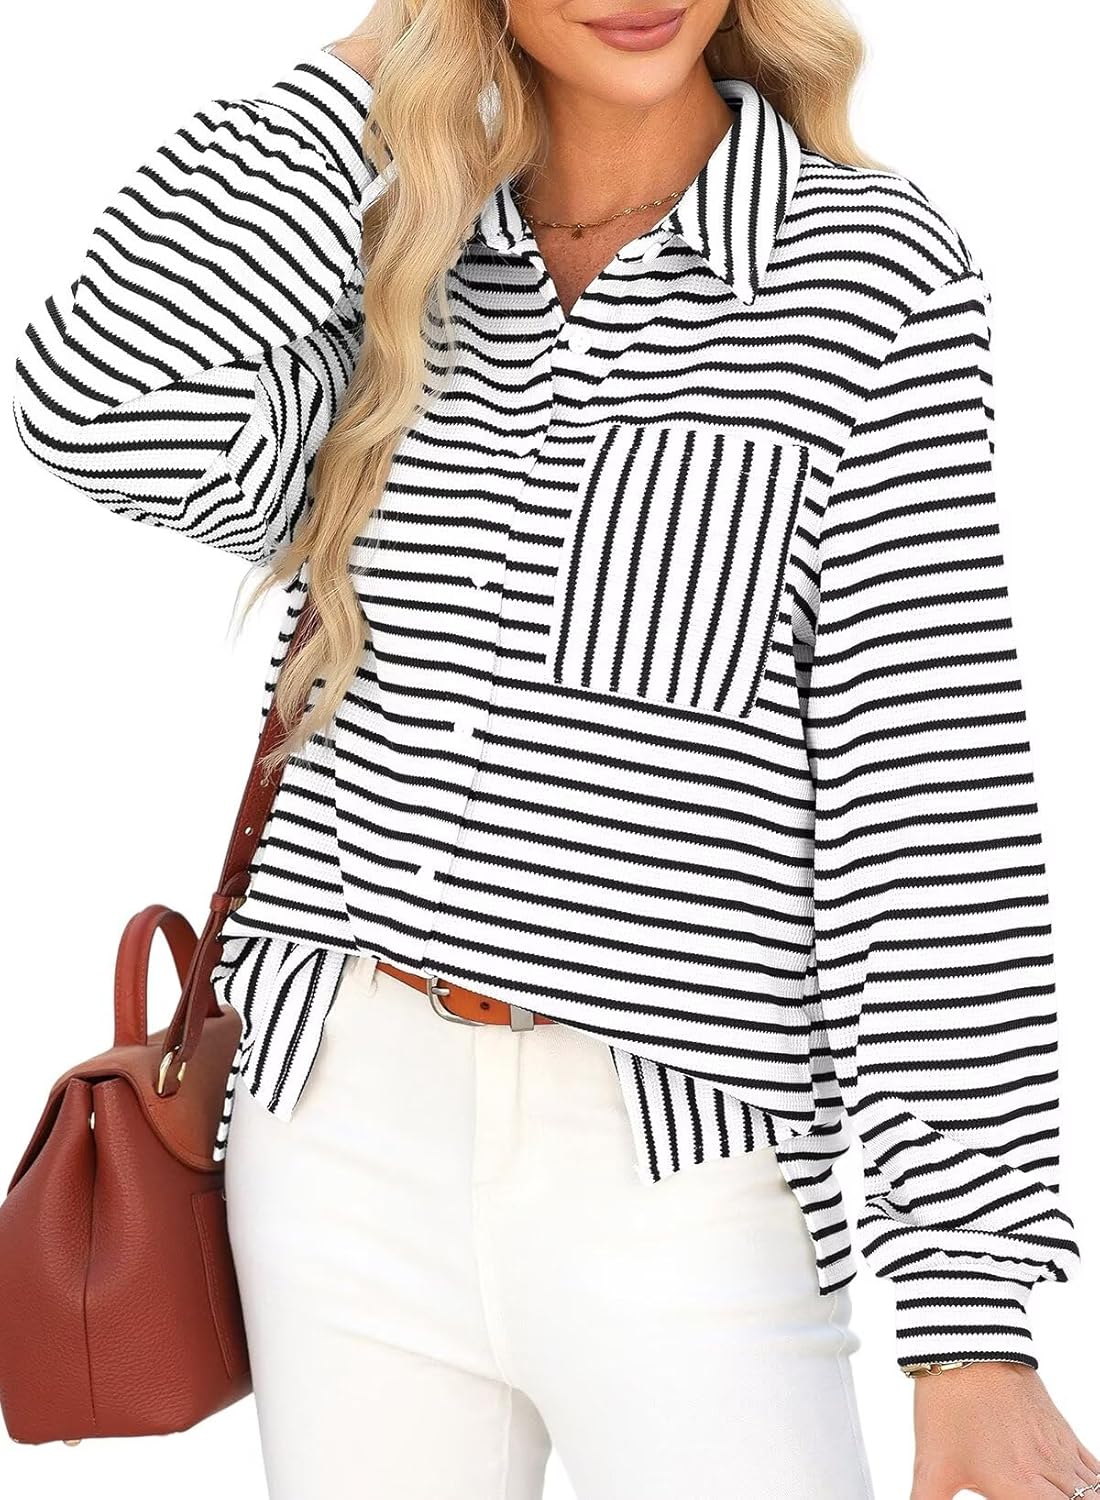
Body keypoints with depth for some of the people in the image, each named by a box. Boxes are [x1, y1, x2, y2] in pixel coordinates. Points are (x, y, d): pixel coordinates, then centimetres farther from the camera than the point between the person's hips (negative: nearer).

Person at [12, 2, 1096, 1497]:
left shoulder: (872, 268, -4)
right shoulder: (403, 267, 8)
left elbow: (933, 800, -8)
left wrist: (973, 1318, -12)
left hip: (675, 1183, -4)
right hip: (340, 1125, 4)